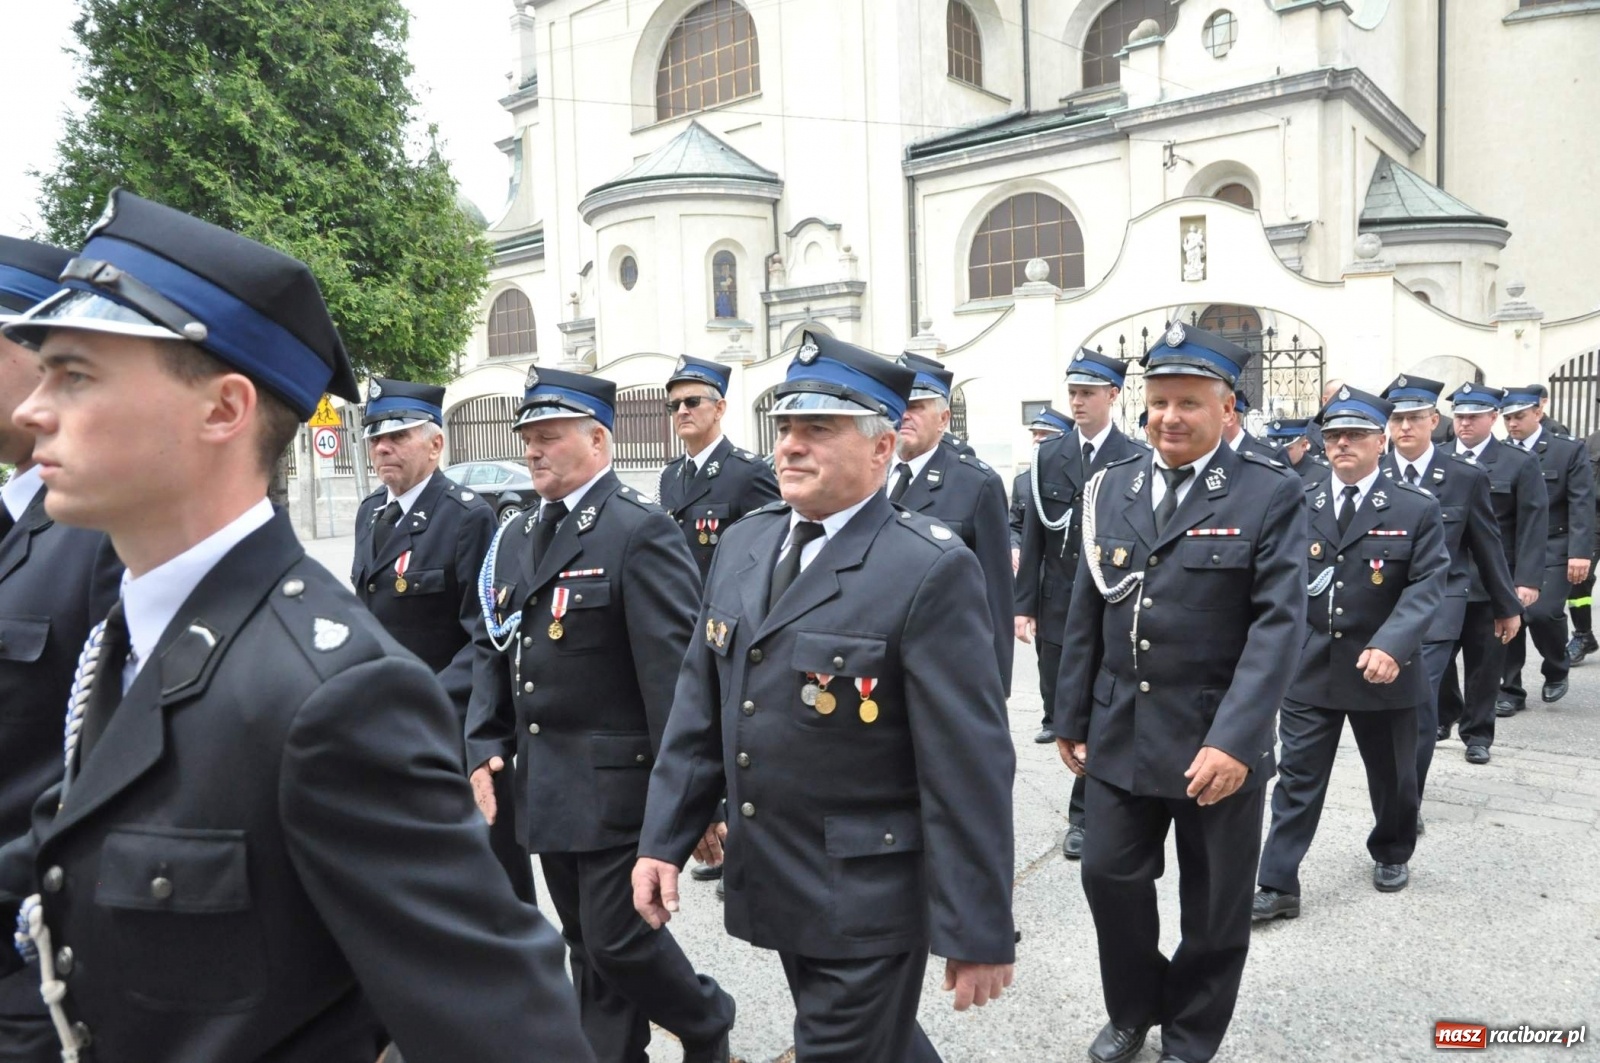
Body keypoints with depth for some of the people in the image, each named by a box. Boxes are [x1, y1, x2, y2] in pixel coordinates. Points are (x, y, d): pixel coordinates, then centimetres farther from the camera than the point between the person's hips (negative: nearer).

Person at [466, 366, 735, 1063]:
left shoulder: (641, 532, -14)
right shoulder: (516, 539, 11)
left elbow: (674, 668, -18)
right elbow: (493, 652, 14)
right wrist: (485, 750, 3)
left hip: (617, 785, -7)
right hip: (545, 787, 7)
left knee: (618, 939, 1)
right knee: (588, 947, 17)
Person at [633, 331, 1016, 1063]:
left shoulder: (929, 570, -18)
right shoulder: (742, 546, 4)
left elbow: (969, 769, -18)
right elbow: (700, 705, 8)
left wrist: (980, 932, -16)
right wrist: (663, 839, 5)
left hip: (868, 900, -6)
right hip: (773, 885, 7)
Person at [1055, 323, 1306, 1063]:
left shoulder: (1270, 495, -8)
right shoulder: (1112, 489, 5)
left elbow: (1279, 623, -15)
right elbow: (1086, 614, 8)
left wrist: (1234, 739, -24)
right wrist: (1072, 717, 8)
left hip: (1218, 740, -3)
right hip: (1122, 732, 4)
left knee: (1214, 904, 12)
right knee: (1110, 876, 10)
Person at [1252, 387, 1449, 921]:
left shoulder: (1417, 509, -4)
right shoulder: (1299, 503, 1)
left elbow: (1425, 586, -12)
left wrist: (1391, 645, -26)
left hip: (1383, 669, 0)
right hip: (1309, 667, 1)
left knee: (1391, 774, 19)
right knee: (1297, 777, 1)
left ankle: (1392, 852, 44)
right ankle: (1278, 886, 6)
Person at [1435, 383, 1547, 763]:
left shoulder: (1520, 463, 0)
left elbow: (1532, 525, -4)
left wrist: (1528, 580, -11)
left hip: (1491, 583, -2)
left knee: (1484, 662, 7)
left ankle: (1477, 733, 21)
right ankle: (1444, 716, 29)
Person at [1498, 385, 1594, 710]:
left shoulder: (1569, 450, 1)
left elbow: (1582, 505, -3)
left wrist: (1580, 553, -12)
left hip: (1552, 552, -2)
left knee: (1542, 612, -16)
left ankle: (1556, 671, 14)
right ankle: (1511, 691, 14)